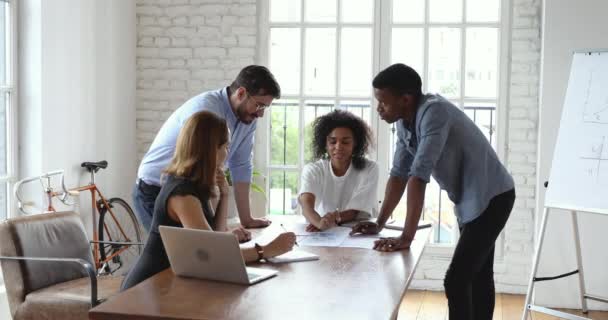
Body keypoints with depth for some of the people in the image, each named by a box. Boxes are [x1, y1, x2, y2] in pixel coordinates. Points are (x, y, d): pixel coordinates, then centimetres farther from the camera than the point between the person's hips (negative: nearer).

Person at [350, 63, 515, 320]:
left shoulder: (434, 112, -28)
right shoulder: (404, 123, -1)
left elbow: (419, 176, -33)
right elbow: (399, 174, 6)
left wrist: (407, 237, -35)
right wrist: (379, 223, 2)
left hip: (491, 198, -9)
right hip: (469, 200, 9)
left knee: (456, 281, -13)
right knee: (478, 276, 19)